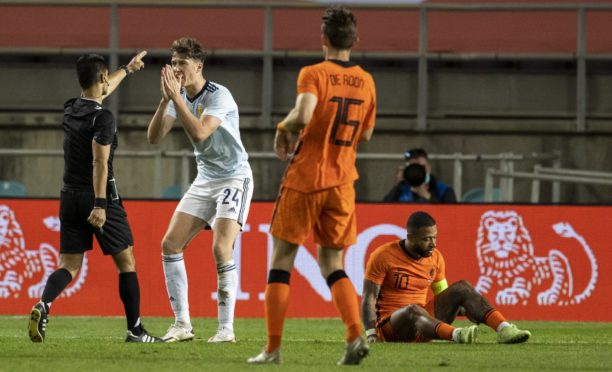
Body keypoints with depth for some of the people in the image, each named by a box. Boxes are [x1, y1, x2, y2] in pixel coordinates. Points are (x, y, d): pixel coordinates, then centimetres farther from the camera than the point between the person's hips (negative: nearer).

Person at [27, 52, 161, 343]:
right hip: (99, 198, -6)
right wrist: (100, 205, -27)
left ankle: (43, 305, -24)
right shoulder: (103, 118, -14)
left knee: (69, 266, 4)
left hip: (70, 198, 6)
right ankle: (135, 330, 8)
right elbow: (99, 162, -23)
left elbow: (99, 91, 30)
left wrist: (127, 70, 45)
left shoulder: (70, 110, 9)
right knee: (126, 262, 7)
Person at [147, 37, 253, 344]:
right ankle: (182, 324, 4)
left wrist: (176, 97, -30)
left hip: (234, 178, -7)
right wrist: (165, 100, -17)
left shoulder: (219, 96, -19)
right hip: (205, 179, 8)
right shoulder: (180, 96, 2)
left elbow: (199, 133, -33)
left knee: (221, 249, -20)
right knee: (170, 243, -2)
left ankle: (226, 328, -13)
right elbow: (154, 137, -5)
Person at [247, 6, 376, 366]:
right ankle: (356, 335, -9)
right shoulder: (366, 81, 6)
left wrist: (284, 128, -7)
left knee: (283, 258, 6)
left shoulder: (314, 74, -11)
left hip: (305, 178, -4)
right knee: (332, 262, 12)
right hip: (342, 182, 4)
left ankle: (273, 347, 4)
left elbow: (303, 115, -27)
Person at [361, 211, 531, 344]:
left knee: (462, 288, -12)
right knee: (413, 310, -40)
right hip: (390, 325, -5)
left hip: (423, 320, 5)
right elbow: (369, 298, -12)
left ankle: (503, 329, -29)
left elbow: (444, 295, 16)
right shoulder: (383, 256, -11)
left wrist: (465, 309, -3)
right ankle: (456, 335, -64)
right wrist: (371, 333, -25)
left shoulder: (435, 257, 5)